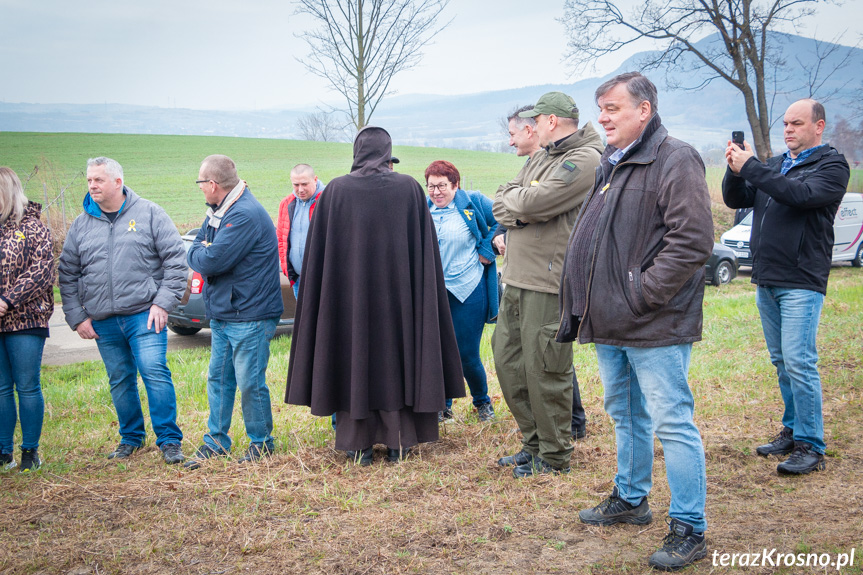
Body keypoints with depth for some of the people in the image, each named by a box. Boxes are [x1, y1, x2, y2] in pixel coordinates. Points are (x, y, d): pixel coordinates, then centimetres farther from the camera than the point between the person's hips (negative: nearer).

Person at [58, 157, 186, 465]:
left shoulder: (149, 214, 0)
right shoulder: (81, 224, 10)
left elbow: (175, 260, -1)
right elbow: (68, 274, 14)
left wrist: (163, 302, -9)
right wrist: (76, 316, 6)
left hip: (144, 315, -4)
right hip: (103, 323, 4)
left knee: (155, 373, -11)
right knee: (120, 381, 10)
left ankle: (169, 439, -2)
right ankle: (131, 437, 26)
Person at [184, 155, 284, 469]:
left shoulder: (245, 215, -21)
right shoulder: (219, 211, 12)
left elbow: (210, 262, -24)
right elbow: (199, 246, 14)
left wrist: (197, 253, -4)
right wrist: (203, 252, -9)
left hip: (250, 317, -9)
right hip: (223, 314, 10)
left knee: (250, 383, -1)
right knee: (218, 378, 13)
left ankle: (261, 443, 15)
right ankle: (216, 442, 23)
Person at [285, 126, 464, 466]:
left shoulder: (336, 190, -4)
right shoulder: (409, 188, -2)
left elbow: (320, 252, 0)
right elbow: (425, 249, 1)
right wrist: (417, 294, 9)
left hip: (349, 292, -1)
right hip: (396, 293, 1)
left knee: (353, 359, 7)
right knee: (396, 354, 10)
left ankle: (360, 445, 12)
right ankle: (399, 442, 13)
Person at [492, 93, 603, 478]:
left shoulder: (585, 160, -12)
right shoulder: (540, 158, 18)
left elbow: (532, 203, -22)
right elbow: (500, 204, 11)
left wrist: (514, 199, -1)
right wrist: (518, 211, -9)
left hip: (549, 283, -9)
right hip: (516, 279, 9)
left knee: (544, 370, -3)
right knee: (507, 360, 14)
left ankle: (554, 457, 11)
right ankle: (533, 442, 27)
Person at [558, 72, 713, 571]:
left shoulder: (675, 160, -12)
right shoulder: (611, 165, 16)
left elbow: (693, 241, -21)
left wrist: (641, 294, -20)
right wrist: (590, 300, 13)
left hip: (655, 325, -9)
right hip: (611, 324, 9)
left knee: (671, 423, -5)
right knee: (626, 415, 21)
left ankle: (689, 530, 3)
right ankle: (631, 499, 38)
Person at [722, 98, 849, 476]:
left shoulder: (832, 165, -3)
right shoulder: (775, 165, 17)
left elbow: (800, 194, -21)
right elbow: (735, 200, 13)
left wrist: (750, 167, -20)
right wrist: (735, 170, -7)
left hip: (801, 283, -7)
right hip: (766, 281, 7)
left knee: (799, 363, -11)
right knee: (781, 362, 13)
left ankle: (811, 447, -6)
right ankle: (792, 431, 23)